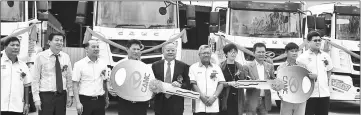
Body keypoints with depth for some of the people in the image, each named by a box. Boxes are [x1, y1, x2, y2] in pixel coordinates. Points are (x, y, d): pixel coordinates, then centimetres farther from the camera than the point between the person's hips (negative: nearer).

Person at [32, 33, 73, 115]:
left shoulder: (66, 57, 6)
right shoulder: (41, 56, -4)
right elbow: (35, 79, -5)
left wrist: (70, 95, 8)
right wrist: (36, 98, -9)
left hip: (62, 95, 3)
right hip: (46, 95, -3)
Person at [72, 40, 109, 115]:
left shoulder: (103, 64, 9)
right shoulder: (79, 64, -3)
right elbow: (75, 85, -6)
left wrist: (106, 98, 12)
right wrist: (77, 102, -12)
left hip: (100, 101, 4)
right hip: (85, 100, -3)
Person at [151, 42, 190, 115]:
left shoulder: (183, 66, 4)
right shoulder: (155, 66, 7)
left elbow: (188, 85, 2)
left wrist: (180, 85, -17)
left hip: (176, 105, -1)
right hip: (160, 105, 1)